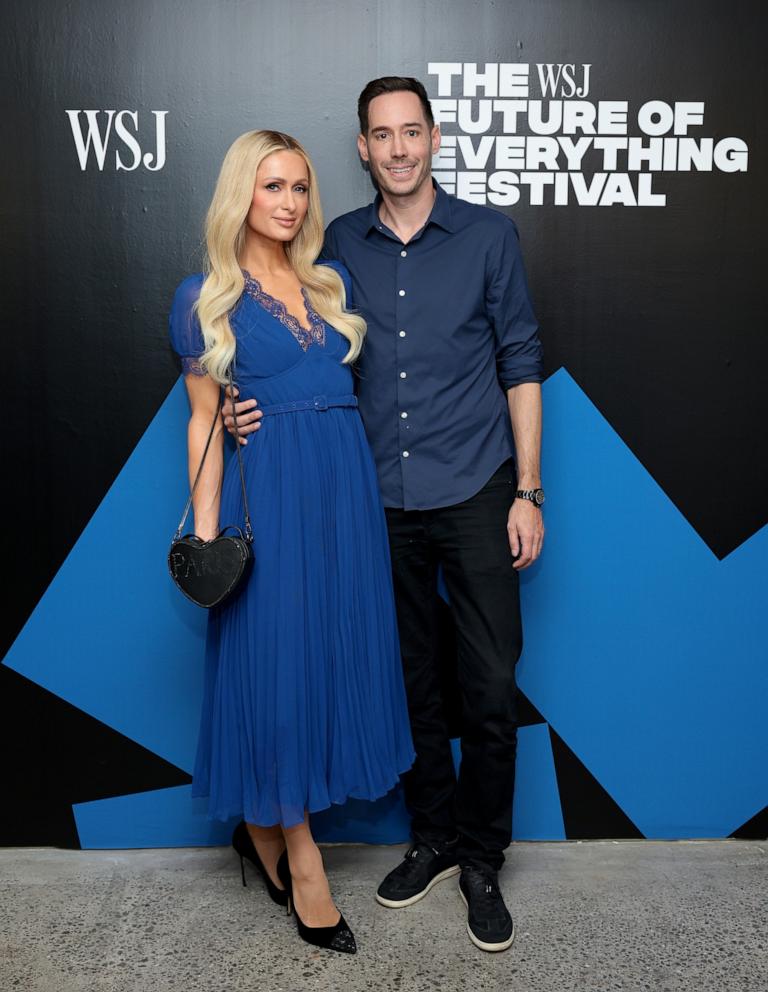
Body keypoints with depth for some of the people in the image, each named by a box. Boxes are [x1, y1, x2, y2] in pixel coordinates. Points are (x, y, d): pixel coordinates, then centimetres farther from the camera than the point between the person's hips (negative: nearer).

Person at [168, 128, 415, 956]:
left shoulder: (330, 282, 13)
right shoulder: (205, 297, 1)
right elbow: (204, 422, 0)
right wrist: (206, 531, -7)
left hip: (345, 484, 6)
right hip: (269, 491, -5)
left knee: (337, 650, 8)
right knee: (277, 658, 0)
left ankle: (261, 827, 28)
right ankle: (300, 855, 18)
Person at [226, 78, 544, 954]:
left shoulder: (488, 235, 1)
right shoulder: (337, 247, 7)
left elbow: (520, 363, 1)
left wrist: (528, 492, -4)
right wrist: (252, 408, -7)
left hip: (474, 495, -2)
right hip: (381, 501, 2)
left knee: (491, 688, 1)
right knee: (411, 682, 13)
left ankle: (482, 859, 22)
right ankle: (434, 838, 33)